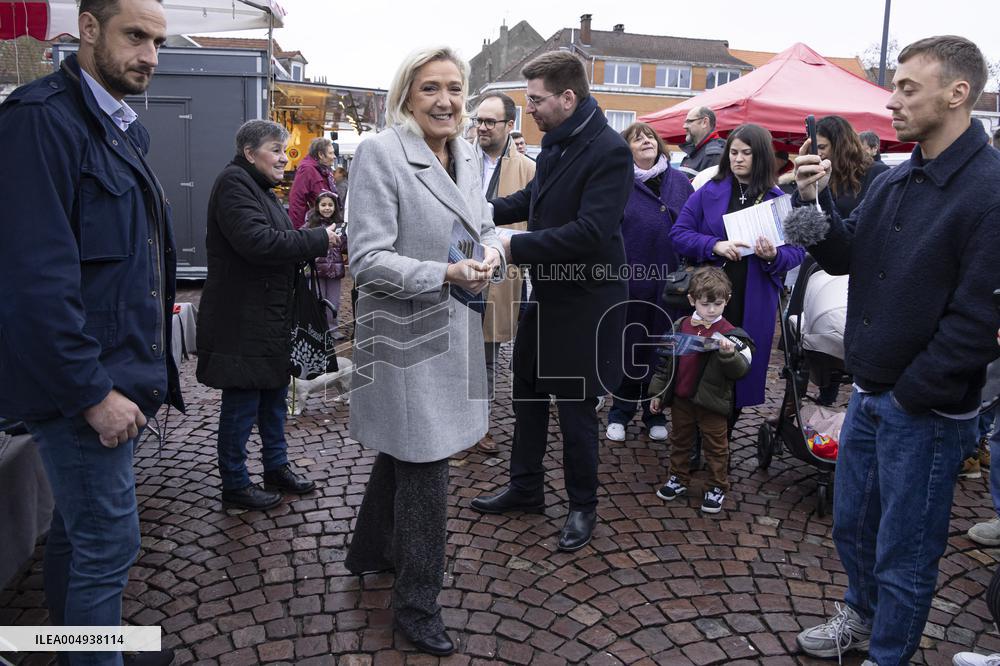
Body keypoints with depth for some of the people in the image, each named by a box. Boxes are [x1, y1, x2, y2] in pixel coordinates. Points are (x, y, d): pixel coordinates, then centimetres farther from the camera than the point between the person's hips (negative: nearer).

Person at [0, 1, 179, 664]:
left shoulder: (126, 129, 13)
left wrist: (142, 370, 13)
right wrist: (93, 392, -20)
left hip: (118, 379, 9)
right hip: (83, 385, -9)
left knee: (79, 529, 21)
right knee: (108, 542, 1)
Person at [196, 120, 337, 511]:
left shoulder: (261, 187, 17)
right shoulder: (234, 183, -14)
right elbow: (258, 242, -27)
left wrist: (318, 245, 2)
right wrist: (318, 239, -20)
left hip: (270, 317, 10)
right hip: (242, 321, -10)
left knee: (274, 393, 18)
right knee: (242, 402, 0)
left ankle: (276, 467, 32)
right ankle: (235, 485, 14)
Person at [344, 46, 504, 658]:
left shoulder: (467, 157, 8)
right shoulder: (380, 154, -14)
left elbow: (485, 226, 16)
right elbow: (369, 260, -19)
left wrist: (492, 250, -8)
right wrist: (444, 274, -30)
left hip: (455, 333, 8)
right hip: (407, 337, -8)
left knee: (404, 452, 23)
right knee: (424, 467, 0)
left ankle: (370, 551, 47)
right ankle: (417, 602, 21)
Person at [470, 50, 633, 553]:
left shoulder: (609, 152, -21)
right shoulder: (554, 142, 6)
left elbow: (590, 232, -28)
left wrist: (515, 247, -25)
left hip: (584, 301, -8)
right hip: (545, 292, 9)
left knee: (575, 408, 4)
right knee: (527, 392, 17)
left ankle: (583, 507, 25)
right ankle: (525, 488, 35)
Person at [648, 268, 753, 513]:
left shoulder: (729, 334, -10)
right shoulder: (680, 327, 1)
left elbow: (740, 369, -17)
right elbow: (666, 360, 8)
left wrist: (729, 353, -37)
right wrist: (657, 392, 8)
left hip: (712, 403, -4)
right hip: (680, 400, 4)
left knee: (715, 447, 9)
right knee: (679, 441, 18)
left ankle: (717, 487, 23)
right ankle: (678, 479, 34)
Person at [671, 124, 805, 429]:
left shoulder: (778, 200, 5)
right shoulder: (708, 192, 4)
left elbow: (797, 251, 4)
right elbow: (678, 234, -1)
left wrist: (774, 256, -18)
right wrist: (715, 245, -17)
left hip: (753, 305, 1)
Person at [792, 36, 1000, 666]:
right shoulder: (894, 181, 5)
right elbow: (845, 258, 8)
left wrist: (908, 396, -15)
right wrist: (815, 201, -9)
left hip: (925, 410, -7)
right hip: (868, 395, 8)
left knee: (904, 553, 10)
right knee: (851, 525, 24)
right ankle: (863, 615, 48)